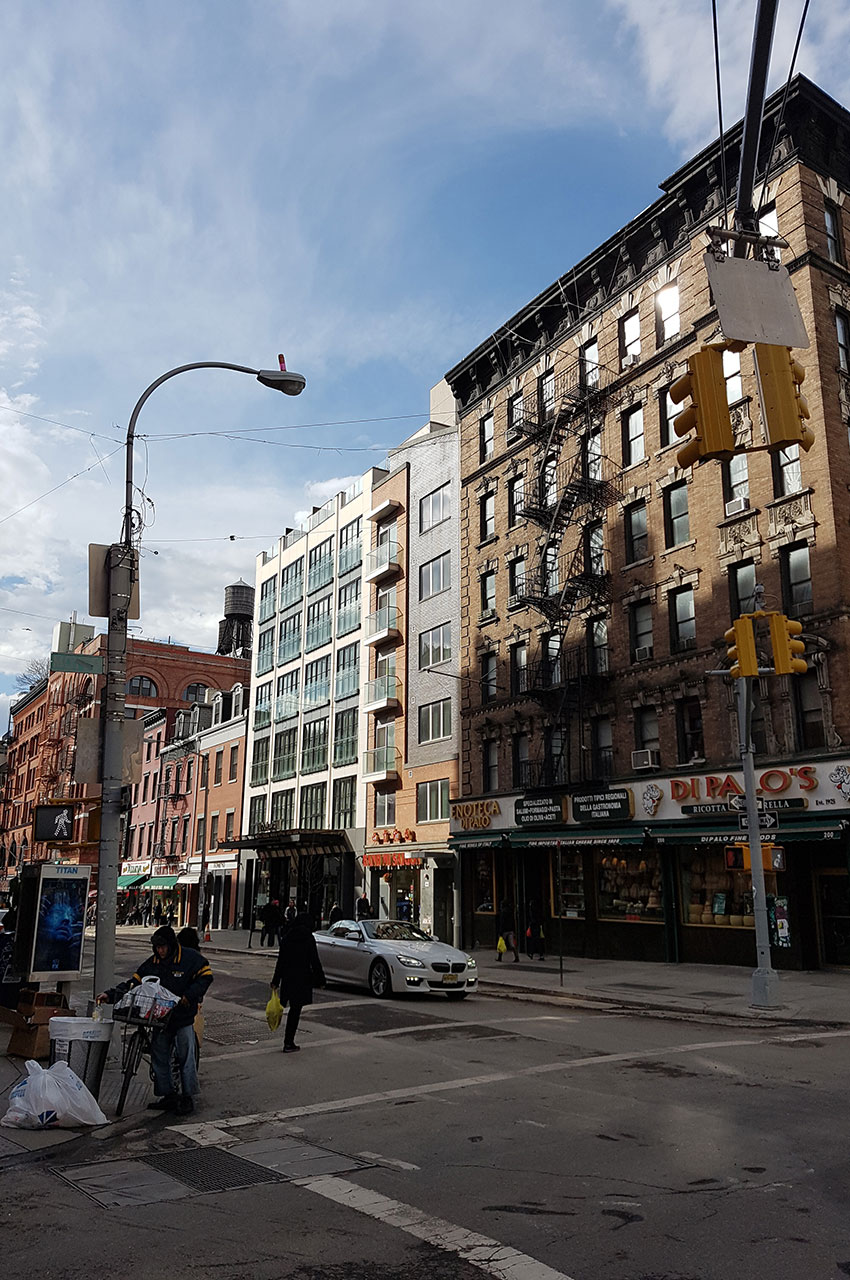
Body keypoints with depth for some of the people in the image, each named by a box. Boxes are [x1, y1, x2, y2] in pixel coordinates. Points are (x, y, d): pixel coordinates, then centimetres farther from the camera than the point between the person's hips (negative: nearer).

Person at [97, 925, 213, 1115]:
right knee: (159, 1058, 9)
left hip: (184, 1017, -5)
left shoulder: (190, 958, -9)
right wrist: (111, 994, -10)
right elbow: (133, 983, 3)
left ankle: (188, 1098, 11)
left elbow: (205, 976, -6)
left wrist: (189, 996, -17)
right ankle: (168, 1096, 21)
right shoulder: (152, 963, 4)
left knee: (185, 1057, -1)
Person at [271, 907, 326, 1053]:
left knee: (293, 1009, 19)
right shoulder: (308, 938, -8)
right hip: (302, 978, -4)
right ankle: (288, 1043, 3)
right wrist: (320, 979, 1)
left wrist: (276, 981, 9)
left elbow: (281, 960, 5)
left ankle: (288, 1041, 23)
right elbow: (314, 960, -7)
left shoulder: (286, 937, 3)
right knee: (295, 1010, 1)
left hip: (287, 978, 4)